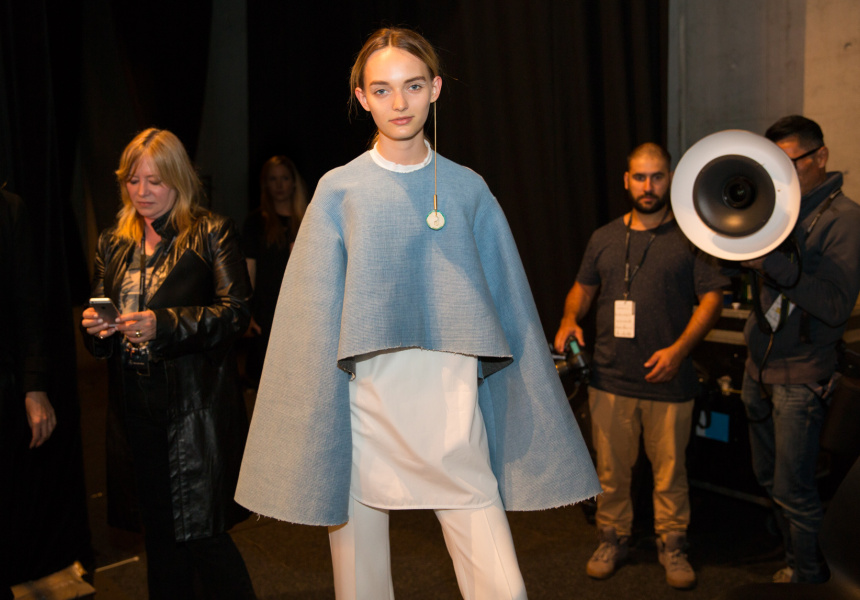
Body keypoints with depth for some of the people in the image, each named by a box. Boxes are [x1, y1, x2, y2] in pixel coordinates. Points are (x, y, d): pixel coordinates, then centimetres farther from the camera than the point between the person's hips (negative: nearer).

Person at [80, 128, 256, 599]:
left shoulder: (211, 235, -2)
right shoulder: (112, 245, 14)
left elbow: (236, 312, -12)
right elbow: (97, 311, 19)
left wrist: (162, 324, -22)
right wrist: (94, 328, -5)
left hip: (196, 406, -5)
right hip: (135, 406, 5)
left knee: (202, 536, -3)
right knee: (159, 536, 14)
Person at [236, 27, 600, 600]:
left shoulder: (469, 189, 6)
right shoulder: (339, 191, 3)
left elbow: (510, 312, 8)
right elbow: (314, 319, 3)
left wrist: (536, 437, 6)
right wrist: (312, 441, -1)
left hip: (452, 420, 1)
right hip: (364, 417, 0)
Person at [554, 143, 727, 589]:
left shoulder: (689, 238, 0)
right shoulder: (604, 238, 9)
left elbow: (711, 298, -2)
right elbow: (583, 287, 20)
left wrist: (680, 348, -14)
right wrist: (570, 319, -2)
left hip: (669, 381, -2)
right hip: (610, 379, 2)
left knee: (670, 469, 9)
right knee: (611, 468, 10)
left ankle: (672, 544, 28)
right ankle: (613, 538, 28)